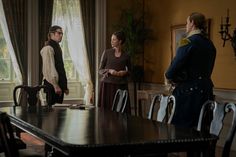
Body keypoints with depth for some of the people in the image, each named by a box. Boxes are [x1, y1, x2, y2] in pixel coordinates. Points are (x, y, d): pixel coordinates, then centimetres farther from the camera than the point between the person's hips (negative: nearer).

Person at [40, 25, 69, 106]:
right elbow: (49, 69, -20)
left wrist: (64, 85, 17)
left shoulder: (57, 47, 18)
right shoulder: (48, 48, -12)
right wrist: (55, 85, -24)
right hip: (52, 84, -9)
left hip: (59, 84, 9)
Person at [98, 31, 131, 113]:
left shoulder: (126, 56, 7)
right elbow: (100, 70, 5)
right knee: (107, 110, -9)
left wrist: (124, 72, -4)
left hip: (121, 86, 1)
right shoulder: (107, 52, 4)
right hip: (107, 85, -1)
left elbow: (129, 71, 19)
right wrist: (109, 71, -14)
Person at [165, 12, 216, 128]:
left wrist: (169, 76, 6)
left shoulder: (188, 42, -12)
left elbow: (176, 65, -16)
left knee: (181, 128, -1)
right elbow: (208, 69, 14)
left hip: (188, 92, -8)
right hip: (206, 91, 8)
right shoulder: (210, 44, 11)